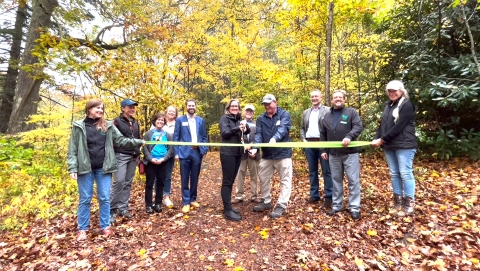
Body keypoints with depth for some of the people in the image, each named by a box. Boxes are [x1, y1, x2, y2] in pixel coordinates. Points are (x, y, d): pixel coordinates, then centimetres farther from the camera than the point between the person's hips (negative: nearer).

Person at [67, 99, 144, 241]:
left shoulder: (108, 126, 5)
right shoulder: (79, 126, 0)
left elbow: (121, 140, 4)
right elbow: (73, 149, -1)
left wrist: (138, 142, -9)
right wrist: (73, 168, -8)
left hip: (103, 168, 2)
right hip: (85, 168, -1)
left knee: (104, 198, 7)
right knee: (85, 199, 9)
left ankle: (105, 226, 21)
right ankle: (82, 229, 23)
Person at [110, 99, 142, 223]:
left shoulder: (135, 122, 17)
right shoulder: (117, 121, -2)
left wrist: (138, 154, 17)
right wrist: (113, 154, -10)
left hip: (133, 157, 6)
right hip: (121, 156, -5)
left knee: (128, 183, 7)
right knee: (119, 182, -10)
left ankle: (123, 208, 16)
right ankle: (112, 209, 2)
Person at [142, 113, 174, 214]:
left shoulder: (167, 135, 8)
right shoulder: (149, 133, 4)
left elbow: (170, 149, 2)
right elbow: (144, 148, -2)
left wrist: (163, 159, -11)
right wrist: (151, 159, -15)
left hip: (163, 163, 2)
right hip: (150, 162, -1)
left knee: (160, 183, 8)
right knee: (149, 183, 3)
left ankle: (158, 204, 20)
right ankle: (148, 205, 13)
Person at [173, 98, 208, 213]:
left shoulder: (201, 120, 10)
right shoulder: (180, 120, 3)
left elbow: (204, 137, 11)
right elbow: (176, 137, 1)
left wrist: (204, 150, 0)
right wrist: (176, 152, -6)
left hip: (197, 152, 2)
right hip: (185, 153, -2)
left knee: (195, 178, 12)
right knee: (185, 179, 3)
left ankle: (193, 199, 27)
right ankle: (186, 202, 12)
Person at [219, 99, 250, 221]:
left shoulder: (239, 119, 13)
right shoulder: (224, 118, -5)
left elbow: (247, 132, 5)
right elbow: (224, 133, -18)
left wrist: (245, 125, -16)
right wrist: (237, 128, -29)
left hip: (238, 153, 7)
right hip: (227, 153, -7)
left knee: (231, 180, 12)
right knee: (227, 181, -4)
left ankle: (228, 206, 22)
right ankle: (227, 210, 0)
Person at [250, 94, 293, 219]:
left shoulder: (284, 114, -5)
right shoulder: (261, 118, 5)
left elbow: (283, 128, -22)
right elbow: (258, 134, -6)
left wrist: (275, 138, -43)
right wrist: (255, 147, -24)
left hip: (283, 153, -4)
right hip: (267, 154, 5)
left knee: (285, 180, 1)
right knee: (263, 178, 14)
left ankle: (281, 206, 13)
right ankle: (266, 201, 32)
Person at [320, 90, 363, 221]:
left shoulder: (351, 112, 1)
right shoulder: (327, 116, 13)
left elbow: (359, 126, -12)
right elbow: (323, 135, 15)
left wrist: (349, 136, -29)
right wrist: (323, 150, 9)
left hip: (350, 153, -4)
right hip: (333, 154, 4)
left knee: (353, 180, -1)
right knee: (336, 180, 11)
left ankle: (354, 208, 10)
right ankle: (336, 205, 23)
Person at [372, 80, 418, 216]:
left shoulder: (407, 105, -7)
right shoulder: (388, 105, 15)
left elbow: (398, 126, -16)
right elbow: (382, 124, 12)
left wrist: (382, 139, -17)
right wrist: (376, 138, -3)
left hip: (404, 145, -7)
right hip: (389, 145, 7)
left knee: (405, 173, -2)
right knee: (394, 174, 12)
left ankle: (409, 204, 8)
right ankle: (398, 201, 23)